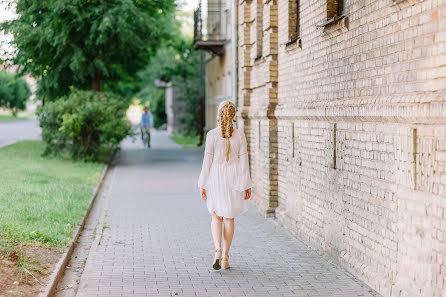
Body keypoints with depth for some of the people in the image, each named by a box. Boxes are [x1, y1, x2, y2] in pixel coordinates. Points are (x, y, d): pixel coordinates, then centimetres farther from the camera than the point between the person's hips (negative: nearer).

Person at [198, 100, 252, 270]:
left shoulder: (212, 135, -9)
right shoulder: (239, 136, -5)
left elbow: (207, 160, -7)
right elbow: (243, 161, -2)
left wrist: (202, 184, -1)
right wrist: (247, 185, 5)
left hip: (216, 179, -1)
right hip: (233, 179, 1)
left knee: (216, 216, 12)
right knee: (229, 218, 11)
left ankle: (218, 250, -10)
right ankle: (225, 256, 14)